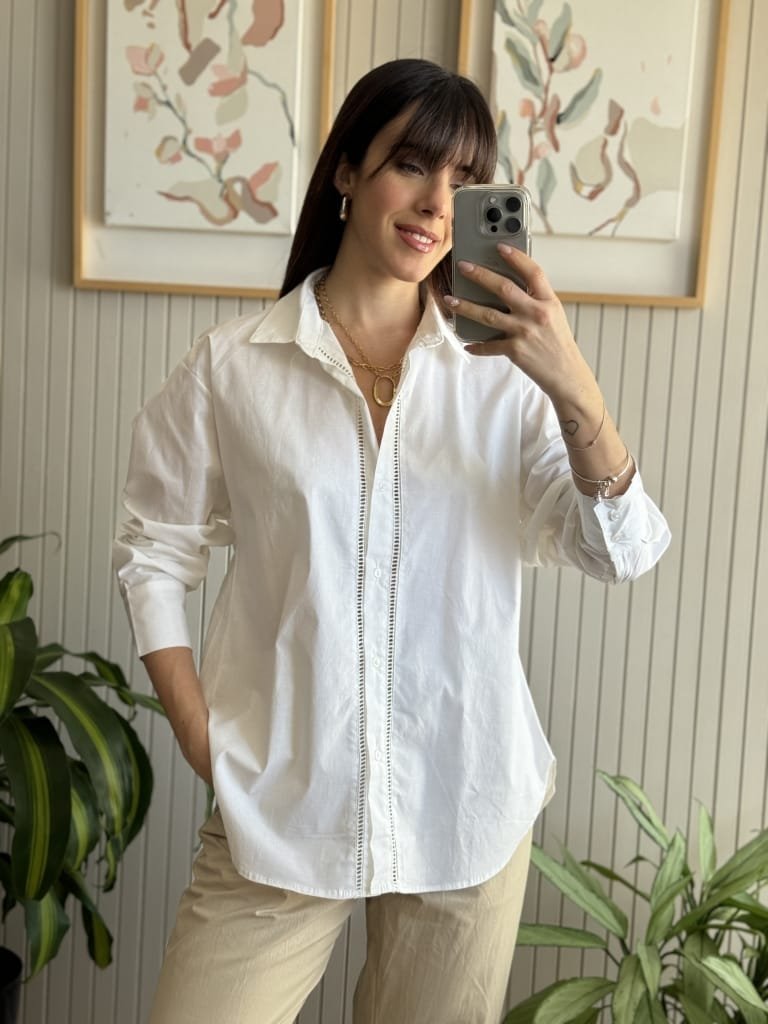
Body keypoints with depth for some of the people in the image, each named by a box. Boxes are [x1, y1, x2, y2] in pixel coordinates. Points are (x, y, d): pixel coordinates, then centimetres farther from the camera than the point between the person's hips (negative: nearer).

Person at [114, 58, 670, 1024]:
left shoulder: (504, 370, -1)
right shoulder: (231, 367, -3)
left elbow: (620, 554, -9)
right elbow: (153, 553, 5)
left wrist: (575, 392, -25)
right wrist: (203, 742, -3)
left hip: (468, 805, 2)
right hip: (280, 807, -1)